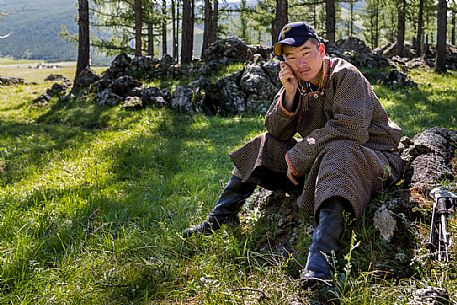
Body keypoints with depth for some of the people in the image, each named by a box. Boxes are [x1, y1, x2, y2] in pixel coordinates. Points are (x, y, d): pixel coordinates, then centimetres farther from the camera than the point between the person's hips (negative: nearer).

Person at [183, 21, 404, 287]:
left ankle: (320, 258, -53)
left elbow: (352, 128, -30)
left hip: (371, 154, -7)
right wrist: (289, 95, -17)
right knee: (264, 146, 2)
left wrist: (298, 155, -25)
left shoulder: (346, 76, -16)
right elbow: (277, 132, 1)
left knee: (336, 151, -40)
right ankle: (219, 220, 10)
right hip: (317, 158, 7)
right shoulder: (298, 83, 4)